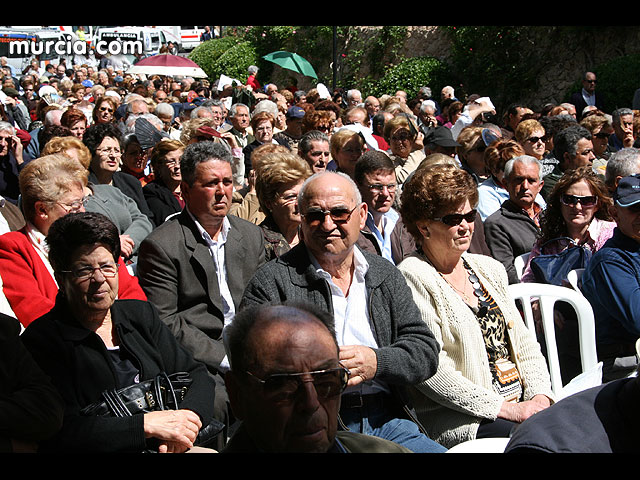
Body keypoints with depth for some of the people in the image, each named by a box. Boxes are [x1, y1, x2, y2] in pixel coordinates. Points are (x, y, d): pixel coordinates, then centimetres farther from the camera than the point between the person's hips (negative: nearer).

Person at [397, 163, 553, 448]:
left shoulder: (489, 268, 18)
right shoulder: (413, 277, -7)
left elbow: (523, 342, 18)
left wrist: (540, 395, -2)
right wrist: (503, 408, -15)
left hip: (525, 403, 7)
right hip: (458, 419, -7)